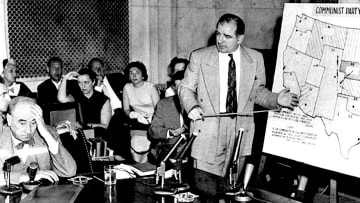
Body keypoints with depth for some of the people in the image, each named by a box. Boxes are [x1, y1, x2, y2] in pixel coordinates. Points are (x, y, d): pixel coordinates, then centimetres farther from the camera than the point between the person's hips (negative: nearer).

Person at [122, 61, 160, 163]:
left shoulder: (151, 87, -2)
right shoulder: (127, 88, 7)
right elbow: (126, 109, 4)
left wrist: (149, 118, -26)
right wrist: (134, 114, -17)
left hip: (152, 122, -2)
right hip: (138, 122, 3)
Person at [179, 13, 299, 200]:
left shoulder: (255, 59, 6)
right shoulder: (199, 57, 0)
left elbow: (258, 91, 12)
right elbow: (186, 88, 6)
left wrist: (276, 99, -7)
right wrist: (192, 106, -14)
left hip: (240, 133, 2)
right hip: (208, 133, -2)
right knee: (207, 192, -6)